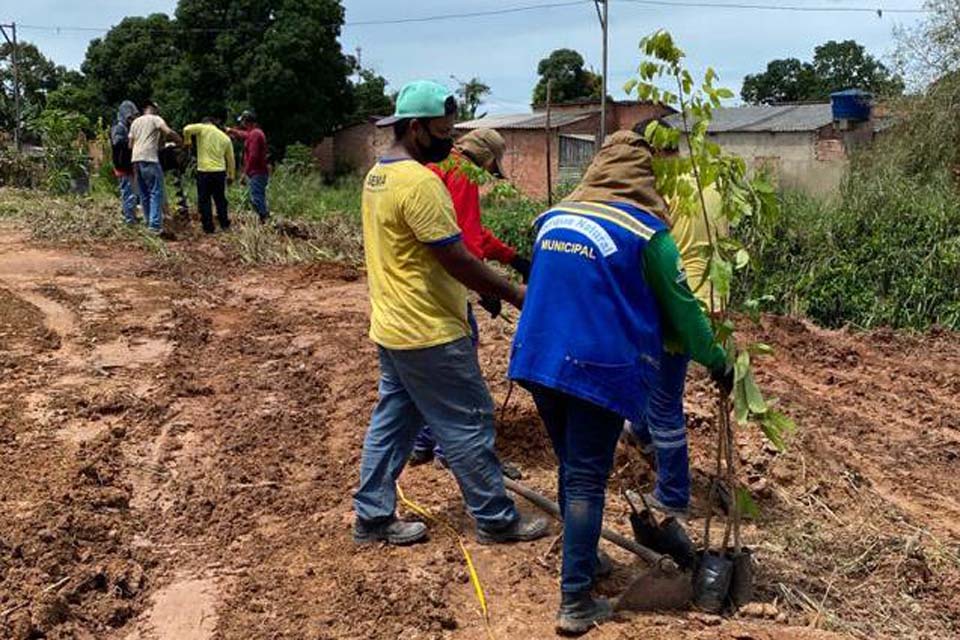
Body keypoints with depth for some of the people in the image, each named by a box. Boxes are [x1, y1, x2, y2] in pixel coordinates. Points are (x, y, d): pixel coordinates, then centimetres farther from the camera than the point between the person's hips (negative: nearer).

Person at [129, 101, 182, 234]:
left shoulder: (135, 122, 22)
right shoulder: (155, 119, 3)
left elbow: (130, 144, 22)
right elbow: (168, 131, -15)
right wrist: (180, 140, 0)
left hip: (136, 159, 7)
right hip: (150, 159, -7)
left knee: (144, 194, 14)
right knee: (156, 192, -8)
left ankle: (149, 222, 18)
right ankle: (155, 225, -16)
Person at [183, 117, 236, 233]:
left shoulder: (203, 128, 0)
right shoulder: (225, 137, 12)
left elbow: (187, 129, -18)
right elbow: (230, 159, 15)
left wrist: (187, 141, 2)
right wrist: (231, 175, 25)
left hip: (204, 171, -4)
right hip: (220, 171, 4)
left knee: (204, 200, 4)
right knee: (220, 199, 16)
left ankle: (208, 228, 4)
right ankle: (224, 225, 20)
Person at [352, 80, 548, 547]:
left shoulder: (377, 176, 10)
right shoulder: (420, 182, -22)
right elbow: (456, 260, -22)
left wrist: (488, 288, 18)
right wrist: (516, 294, -12)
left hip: (392, 327, 10)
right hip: (429, 333, -10)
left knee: (392, 421, 16)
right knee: (468, 425, 3)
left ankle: (373, 516, 25)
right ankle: (496, 520, 16)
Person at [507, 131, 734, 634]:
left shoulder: (551, 218, 10)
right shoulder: (646, 233, -6)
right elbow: (680, 308, 1)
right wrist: (716, 360, 15)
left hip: (539, 360, 6)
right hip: (600, 369, -6)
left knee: (570, 467, 21)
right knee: (587, 479, 2)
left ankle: (583, 559, 38)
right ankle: (575, 602, 8)